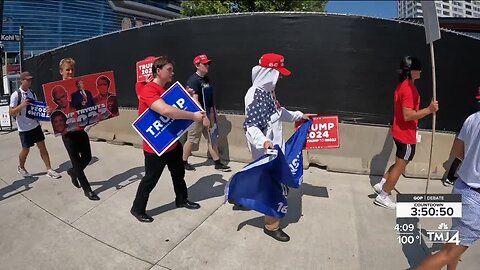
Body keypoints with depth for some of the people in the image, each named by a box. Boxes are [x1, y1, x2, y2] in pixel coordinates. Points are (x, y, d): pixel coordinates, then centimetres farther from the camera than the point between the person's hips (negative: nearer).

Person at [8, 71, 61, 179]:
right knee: (26, 150, 9)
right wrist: (22, 105, -27)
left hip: (35, 125, 5)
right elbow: (11, 112, -12)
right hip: (24, 128, -5)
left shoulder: (32, 94, 5)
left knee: (42, 147, 4)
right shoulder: (16, 95, -12)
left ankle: (49, 170, 8)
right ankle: (21, 168, 36)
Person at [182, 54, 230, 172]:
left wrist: (212, 112, 15)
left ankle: (217, 163, 17)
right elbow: (195, 100, -21)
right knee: (191, 139, 4)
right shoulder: (193, 80, -15)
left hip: (207, 114, 8)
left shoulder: (206, 79, 12)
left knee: (212, 138, 10)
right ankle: (184, 162, 21)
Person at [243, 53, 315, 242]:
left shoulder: (268, 90, 9)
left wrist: (299, 115, 33)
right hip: (265, 150, -10)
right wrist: (263, 141, -48)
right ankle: (271, 225, 18)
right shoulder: (255, 94, -22)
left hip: (275, 145, 10)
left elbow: (278, 112, 24)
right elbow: (251, 126, -30)